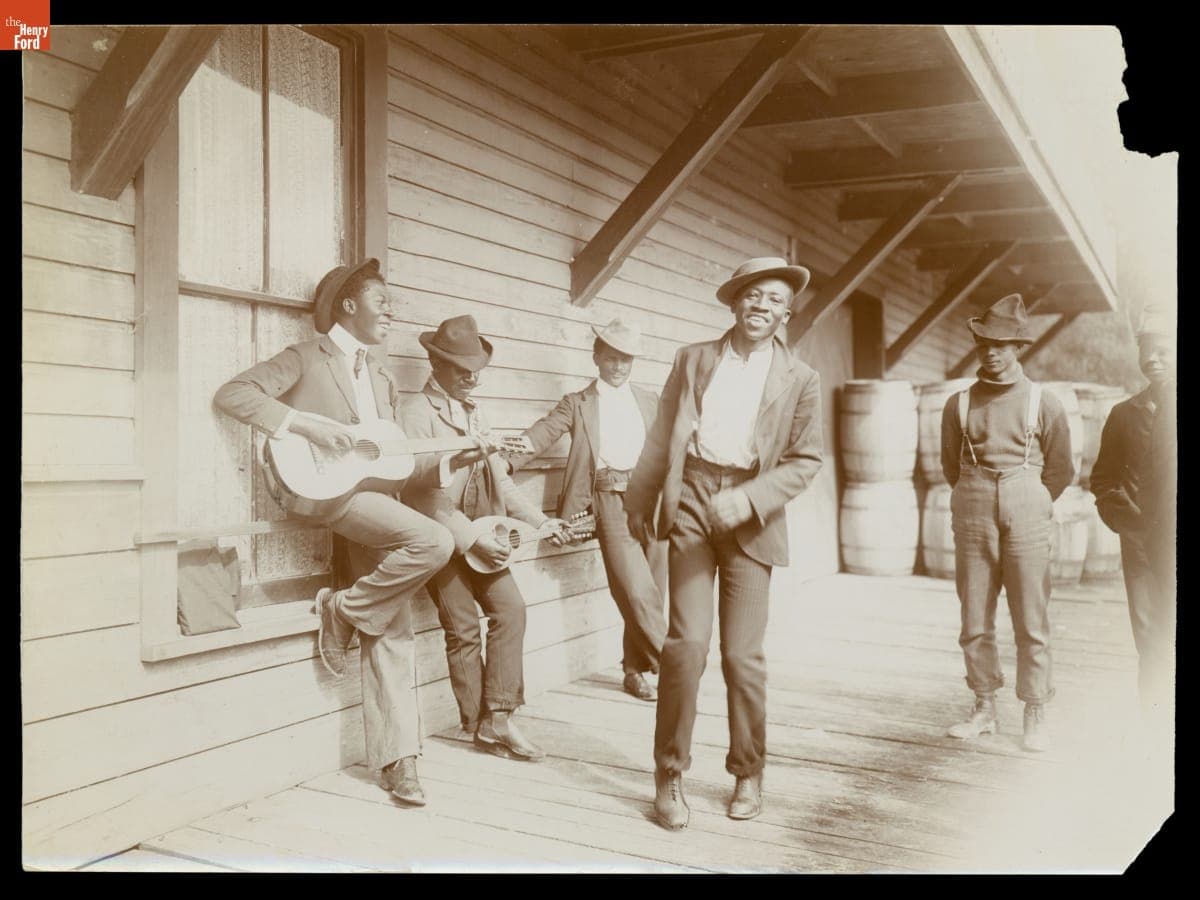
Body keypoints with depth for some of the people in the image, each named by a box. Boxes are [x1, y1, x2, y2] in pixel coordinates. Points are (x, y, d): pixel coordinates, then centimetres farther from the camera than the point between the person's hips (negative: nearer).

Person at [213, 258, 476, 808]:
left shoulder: (382, 381, 25)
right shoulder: (307, 358, 4)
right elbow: (231, 394, -8)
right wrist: (305, 423, -18)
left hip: (375, 498, 7)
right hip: (329, 493, -7)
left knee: (394, 633, 0)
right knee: (433, 542, -27)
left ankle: (395, 760, 5)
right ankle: (342, 611, -6)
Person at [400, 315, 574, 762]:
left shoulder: (474, 413, 17)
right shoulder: (417, 411, -7)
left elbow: (499, 478, 20)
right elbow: (420, 491, -16)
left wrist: (540, 521, 11)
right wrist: (472, 537, -20)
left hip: (482, 534, 6)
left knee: (510, 608, -7)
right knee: (463, 628, -3)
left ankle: (497, 718, -1)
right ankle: (479, 726, 10)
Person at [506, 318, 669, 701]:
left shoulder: (650, 401, 20)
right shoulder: (577, 403, 10)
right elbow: (547, 427, -5)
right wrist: (527, 443, -26)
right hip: (611, 501, -3)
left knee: (651, 591, 6)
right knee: (637, 592, -12)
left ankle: (637, 670, 22)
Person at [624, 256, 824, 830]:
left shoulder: (800, 381, 5)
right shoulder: (693, 360, 9)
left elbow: (805, 461, 1)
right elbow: (661, 438, 12)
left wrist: (748, 499, -13)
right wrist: (640, 502, 13)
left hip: (750, 518, 0)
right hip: (690, 503, 1)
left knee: (743, 654, 1)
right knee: (687, 641, -9)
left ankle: (748, 773, 22)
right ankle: (670, 774, 7)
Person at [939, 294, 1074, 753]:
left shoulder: (1044, 403, 3)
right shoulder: (959, 404, 7)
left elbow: (1061, 470, 10)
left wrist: (1027, 507, 10)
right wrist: (979, 504, 13)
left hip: (1026, 514, -2)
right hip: (972, 518, 2)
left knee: (1032, 621, -1)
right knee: (974, 620, 5)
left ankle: (1035, 716, 10)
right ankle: (984, 710, 18)